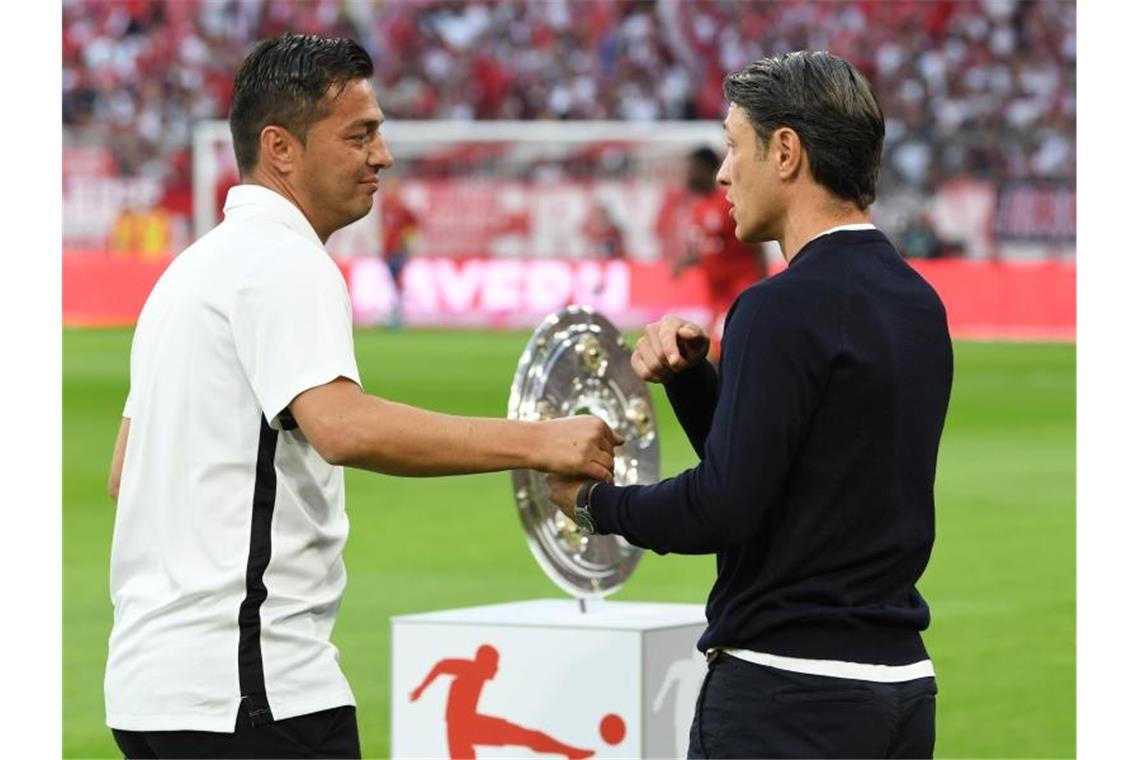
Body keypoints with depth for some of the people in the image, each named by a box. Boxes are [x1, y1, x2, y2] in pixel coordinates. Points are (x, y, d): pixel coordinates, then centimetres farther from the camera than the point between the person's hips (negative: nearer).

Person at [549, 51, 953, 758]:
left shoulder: (786, 309, -16)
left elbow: (726, 506, -21)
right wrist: (688, 373, 6)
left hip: (787, 698, -9)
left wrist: (595, 500, -5)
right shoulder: (916, 302, 13)